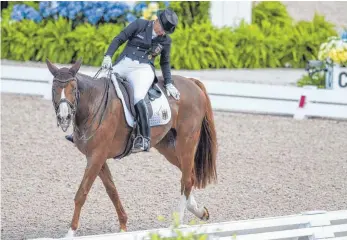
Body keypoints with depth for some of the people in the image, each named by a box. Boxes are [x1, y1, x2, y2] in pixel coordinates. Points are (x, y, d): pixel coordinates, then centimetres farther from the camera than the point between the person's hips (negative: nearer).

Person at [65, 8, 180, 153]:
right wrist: (108, 56, -11)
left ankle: (145, 140, -31)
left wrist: (168, 84, 10)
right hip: (123, 65, 2)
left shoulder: (166, 40, 9)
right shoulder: (140, 25, 3)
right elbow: (119, 39, 2)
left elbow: (165, 63, 19)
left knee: (138, 98, -31)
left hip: (143, 70, -2)